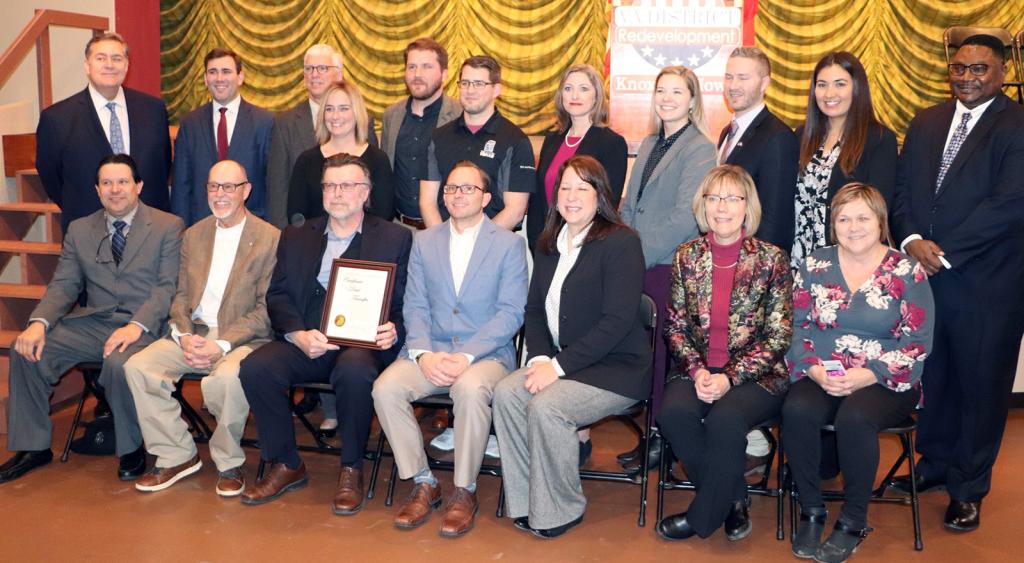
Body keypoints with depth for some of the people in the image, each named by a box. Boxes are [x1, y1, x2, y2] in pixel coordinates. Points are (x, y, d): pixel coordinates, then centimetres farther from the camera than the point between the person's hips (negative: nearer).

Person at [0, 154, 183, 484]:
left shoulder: (168, 227, 2)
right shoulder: (79, 230, 15)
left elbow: (168, 287, -7)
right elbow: (64, 285, 9)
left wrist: (136, 326, -23)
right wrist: (39, 322, -11)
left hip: (144, 327, -5)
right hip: (91, 323, 5)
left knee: (119, 363, -35)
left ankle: (132, 449, -9)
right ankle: (34, 447, 2)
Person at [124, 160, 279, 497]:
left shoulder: (270, 239, -3)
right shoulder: (194, 235, 16)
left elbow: (266, 308, -8)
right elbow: (181, 296, 13)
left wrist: (222, 345, -18)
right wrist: (185, 336, -8)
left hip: (243, 338, -5)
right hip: (194, 332, 6)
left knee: (227, 377, -36)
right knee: (138, 366, -17)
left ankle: (229, 464, -10)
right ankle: (175, 456, -2)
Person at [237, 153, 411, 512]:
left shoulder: (394, 238, 10)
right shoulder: (296, 237, 18)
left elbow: (405, 302, 4)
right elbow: (277, 295, 10)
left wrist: (394, 332, -19)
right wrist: (298, 334, -11)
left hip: (362, 343, -3)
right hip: (304, 341, 3)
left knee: (355, 370, -36)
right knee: (255, 367, -24)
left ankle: (352, 470, -12)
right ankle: (286, 465, -4)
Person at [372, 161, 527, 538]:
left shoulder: (509, 244, 3)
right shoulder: (424, 241, 14)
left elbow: (511, 312, -5)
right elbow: (415, 306, 8)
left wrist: (466, 356, -17)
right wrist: (423, 354, -11)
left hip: (487, 353, -3)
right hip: (431, 351, 4)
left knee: (471, 390, -36)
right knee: (385, 388, -24)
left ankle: (464, 491, -16)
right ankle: (423, 484, -7)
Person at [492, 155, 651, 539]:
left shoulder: (621, 243, -11)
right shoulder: (549, 244, 12)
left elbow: (617, 321, -19)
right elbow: (534, 309, 11)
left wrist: (558, 364, -21)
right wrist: (541, 357, -8)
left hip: (617, 368, -7)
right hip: (562, 361, 7)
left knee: (546, 406, -29)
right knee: (506, 392, -19)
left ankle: (558, 513, -8)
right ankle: (526, 502, -7)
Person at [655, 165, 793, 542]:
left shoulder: (772, 260, -4)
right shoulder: (687, 256, 5)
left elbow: (779, 336, -6)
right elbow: (675, 327, 6)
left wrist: (730, 377, -16)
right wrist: (698, 371, -12)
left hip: (756, 375, -3)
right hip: (697, 371, 3)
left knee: (725, 417, -32)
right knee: (673, 411, -28)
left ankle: (703, 515, -8)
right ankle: (732, 499, -5)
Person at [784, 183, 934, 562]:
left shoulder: (907, 272, 0)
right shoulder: (815, 265, 8)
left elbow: (918, 344, -4)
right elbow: (799, 327, 5)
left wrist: (868, 375, -18)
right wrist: (813, 369, -14)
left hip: (886, 381, -2)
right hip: (819, 377, 2)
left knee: (854, 418, -34)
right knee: (797, 410, -30)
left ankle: (853, 522, -11)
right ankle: (811, 512, -10)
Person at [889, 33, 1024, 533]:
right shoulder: (925, 123, 12)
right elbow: (902, 188, 8)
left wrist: (944, 251, -17)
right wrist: (912, 239, -10)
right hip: (924, 275, 5)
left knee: (980, 384, 7)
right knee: (930, 375, 14)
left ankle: (968, 488, 21)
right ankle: (935, 463, 33)